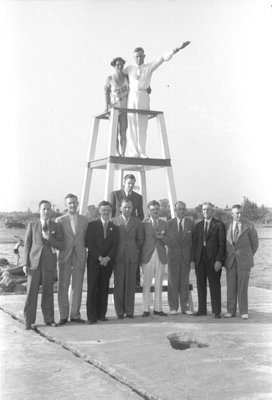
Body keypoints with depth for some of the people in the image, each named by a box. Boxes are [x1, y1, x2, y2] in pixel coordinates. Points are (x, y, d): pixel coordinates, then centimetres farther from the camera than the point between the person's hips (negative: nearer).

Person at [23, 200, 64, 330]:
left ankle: (49, 319, 15)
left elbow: (61, 246, 3)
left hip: (49, 263, 1)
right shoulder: (32, 225, 8)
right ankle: (29, 321, 4)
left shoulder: (57, 227, 7)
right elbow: (27, 245, 6)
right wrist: (25, 263, -1)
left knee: (48, 292, 5)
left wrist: (49, 238, -13)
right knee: (31, 291, -3)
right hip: (34, 262, 0)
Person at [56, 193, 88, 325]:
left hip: (80, 257, 2)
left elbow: (86, 238, 11)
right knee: (62, 287, 0)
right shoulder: (60, 220, 3)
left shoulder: (84, 220, 9)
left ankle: (75, 315, 14)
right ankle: (63, 316, 7)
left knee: (77, 287, 5)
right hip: (64, 257, -2)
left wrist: (84, 251, 1)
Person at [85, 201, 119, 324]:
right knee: (93, 288, -4)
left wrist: (107, 258, -11)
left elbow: (115, 246, 5)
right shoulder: (92, 225, 3)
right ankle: (91, 316, -1)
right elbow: (89, 243, -4)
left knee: (104, 288, 4)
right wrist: (99, 257, -13)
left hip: (108, 262, 3)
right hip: (94, 261, -3)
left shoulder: (114, 228, 11)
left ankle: (102, 314, 10)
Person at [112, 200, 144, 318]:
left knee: (130, 284, 0)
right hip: (118, 256, -1)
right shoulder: (114, 221, 4)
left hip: (132, 256, 1)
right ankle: (119, 311, 5)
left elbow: (140, 239, 14)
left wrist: (133, 249, 10)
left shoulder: (137, 222, 9)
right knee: (118, 284, -1)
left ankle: (129, 311, 7)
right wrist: (114, 252, 5)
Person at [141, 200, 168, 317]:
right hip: (148, 257, -2)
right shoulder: (144, 224, 3)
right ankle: (146, 309, 4)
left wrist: (162, 237, -11)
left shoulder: (164, 224, 11)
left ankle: (158, 309, 12)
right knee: (146, 284, -1)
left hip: (161, 256, 3)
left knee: (159, 284, 6)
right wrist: (140, 257, -5)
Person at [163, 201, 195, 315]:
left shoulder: (191, 223, 3)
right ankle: (173, 307, 9)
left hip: (186, 257, 1)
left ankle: (185, 307, 10)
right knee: (173, 282, 2)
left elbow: (194, 240, 4)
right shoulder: (169, 223, 2)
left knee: (185, 282, 4)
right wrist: (171, 245, -10)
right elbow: (165, 238, 6)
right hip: (173, 256, 0)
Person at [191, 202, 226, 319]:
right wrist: (193, 259, 3)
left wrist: (219, 260, -13)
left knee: (214, 285, 0)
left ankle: (217, 311, 5)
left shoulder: (219, 225, 0)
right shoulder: (198, 225, 14)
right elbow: (194, 243, 11)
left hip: (213, 260, -4)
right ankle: (202, 309, 14)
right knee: (201, 285, 6)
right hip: (200, 259, 4)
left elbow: (222, 244, -4)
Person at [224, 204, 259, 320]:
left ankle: (244, 312, 7)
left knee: (243, 287, -1)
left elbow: (255, 243, 8)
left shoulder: (249, 227, -2)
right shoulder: (227, 227, 7)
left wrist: (248, 256, 8)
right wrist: (227, 258, 10)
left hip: (243, 261, -3)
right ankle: (231, 311, 11)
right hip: (230, 261, 3)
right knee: (231, 287, 4)